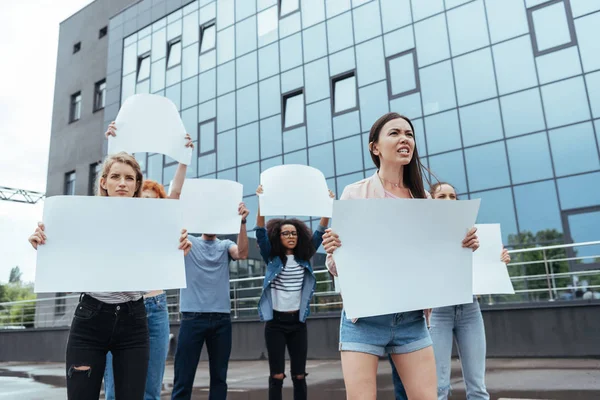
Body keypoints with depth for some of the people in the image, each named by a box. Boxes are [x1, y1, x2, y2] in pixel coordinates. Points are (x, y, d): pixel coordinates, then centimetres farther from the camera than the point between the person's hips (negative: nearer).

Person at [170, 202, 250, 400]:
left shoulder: (225, 245, 12)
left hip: (222, 318, 2)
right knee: (183, 378, -1)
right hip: (193, 317, -2)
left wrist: (241, 222, -22)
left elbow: (242, 253, -9)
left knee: (219, 377, 10)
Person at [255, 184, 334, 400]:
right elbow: (261, 233, -13)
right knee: (277, 375, -1)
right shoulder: (272, 258, 0)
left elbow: (319, 233, 1)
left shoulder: (304, 259, 7)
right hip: (276, 321, -2)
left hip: (298, 322, 3)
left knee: (299, 375, 6)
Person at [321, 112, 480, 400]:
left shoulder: (423, 198, 7)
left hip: (412, 317, 4)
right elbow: (337, 268, -4)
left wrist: (463, 247, -6)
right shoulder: (355, 194, -4)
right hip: (364, 316, -3)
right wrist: (333, 251, -26)